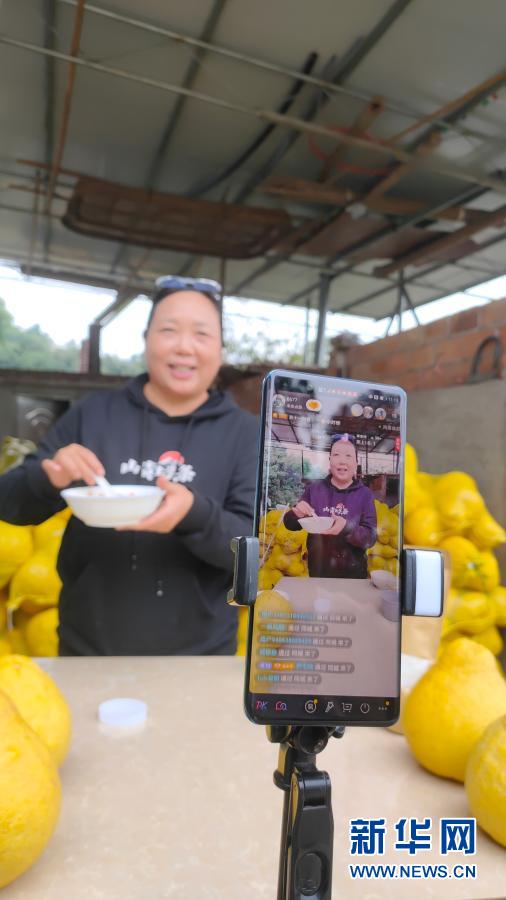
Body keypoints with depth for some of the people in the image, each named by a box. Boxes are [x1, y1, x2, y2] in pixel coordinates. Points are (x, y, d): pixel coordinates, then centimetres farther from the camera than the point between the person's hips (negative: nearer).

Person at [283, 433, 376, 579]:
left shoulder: (365, 494, -6)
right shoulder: (314, 488, -2)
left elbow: (371, 537, -12)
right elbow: (290, 525, 4)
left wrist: (347, 527, -30)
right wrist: (296, 514, -17)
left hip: (352, 573, -1)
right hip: (318, 571, 1)